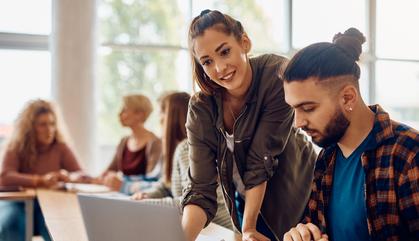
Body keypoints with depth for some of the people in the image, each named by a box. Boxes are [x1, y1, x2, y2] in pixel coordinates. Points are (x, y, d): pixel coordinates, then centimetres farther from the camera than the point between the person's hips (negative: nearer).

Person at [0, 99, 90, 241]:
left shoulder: (60, 147, 0)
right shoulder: (16, 147, -7)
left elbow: (82, 176, -6)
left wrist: (69, 177, -31)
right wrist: (40, 180, -37)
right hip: (18, 202, -1)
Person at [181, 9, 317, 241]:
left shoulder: (278, 75, -27)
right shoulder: (201, 109, -19)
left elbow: (260, 161, -25)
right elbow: (201, 189, -22)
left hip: (291, 194, -2)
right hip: (244, 202, 2)